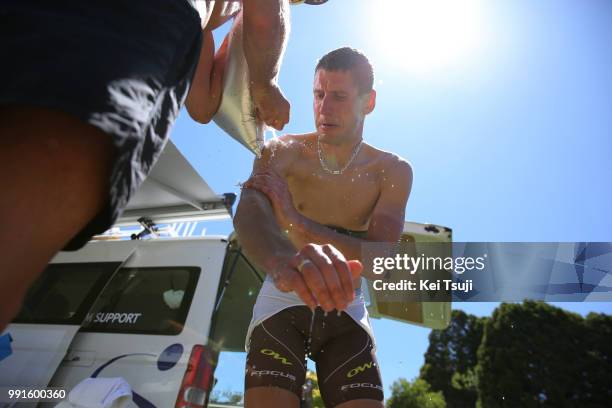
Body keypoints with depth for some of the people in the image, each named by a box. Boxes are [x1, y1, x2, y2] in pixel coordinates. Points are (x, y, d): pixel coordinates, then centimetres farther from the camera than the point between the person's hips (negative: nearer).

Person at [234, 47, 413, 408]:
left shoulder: (393, 171, -6)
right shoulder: (283, 152, -9)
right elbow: (248, 215, -31)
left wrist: (297, 220, -31)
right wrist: (283, 264, -56)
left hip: (346, 311, 2)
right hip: (282, 302, -1)